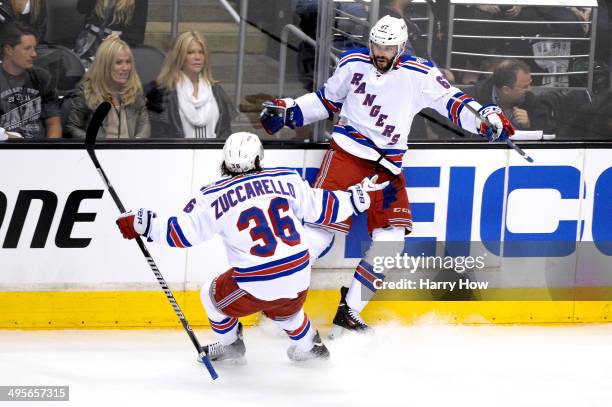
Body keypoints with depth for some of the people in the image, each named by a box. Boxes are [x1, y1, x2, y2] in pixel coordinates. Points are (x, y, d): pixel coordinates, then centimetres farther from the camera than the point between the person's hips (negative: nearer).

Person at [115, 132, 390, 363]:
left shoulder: (214, 198, -7)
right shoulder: (286, 180, 1)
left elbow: (182, 232, -4)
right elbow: (320, 207, 10)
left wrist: (142, 225, 8)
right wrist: (358, 197, 26)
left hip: (256, 286, -4)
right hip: (299, 279, 4)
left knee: (214, 297, 26)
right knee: (283, 309, 37)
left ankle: (230, 346, 38)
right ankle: (310, 347, 46)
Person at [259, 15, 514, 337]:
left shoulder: (419, 75, 0)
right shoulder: (353, 63, 3)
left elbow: (452, 102, 0)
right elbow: (328, 99, 16)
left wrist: (486, 118, -16)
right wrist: (288, 111, 8)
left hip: (388, 164, 2)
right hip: (348, 151, -2)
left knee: (391, 238, -5)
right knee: (324, 222, -16)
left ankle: (349, 310, 4)